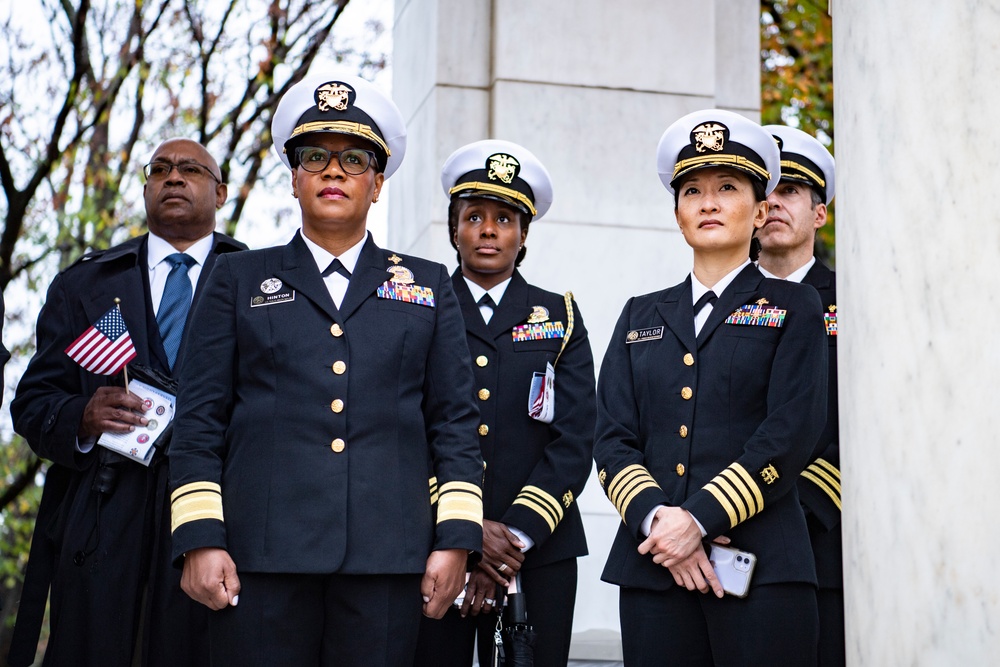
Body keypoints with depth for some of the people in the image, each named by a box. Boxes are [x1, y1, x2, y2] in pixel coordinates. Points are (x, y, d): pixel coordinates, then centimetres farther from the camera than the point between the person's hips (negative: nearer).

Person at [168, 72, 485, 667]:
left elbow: (455, 422, 10)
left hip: (388, 555, 1)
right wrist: (200, 539, -3)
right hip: (261, 554, 0)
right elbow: (201, 421, 8)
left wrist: (456, 540, 0)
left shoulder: (429, 286, 15)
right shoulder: (239, 281, 14)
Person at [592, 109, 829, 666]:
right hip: (653, 565, 3)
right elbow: (613, 438, 8)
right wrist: (656, 520, -10)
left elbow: (792, 433, -5)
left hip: (763, 569, -3)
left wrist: (699, 517, -14)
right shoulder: (642, 316, 17)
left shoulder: (794, 308, 8)